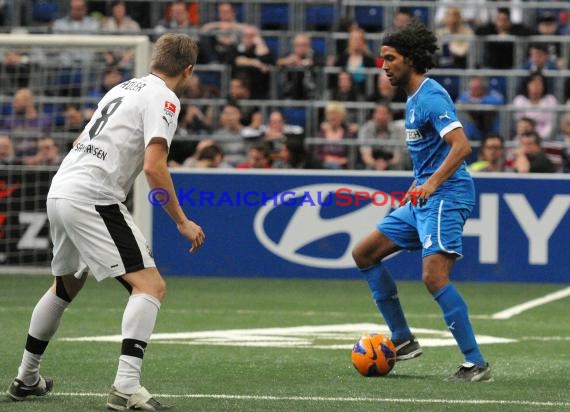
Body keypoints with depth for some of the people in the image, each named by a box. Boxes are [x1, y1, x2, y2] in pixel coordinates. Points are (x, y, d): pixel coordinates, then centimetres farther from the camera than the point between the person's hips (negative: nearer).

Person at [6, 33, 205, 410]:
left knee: (66, 286, 28)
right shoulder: (164, 98, -6)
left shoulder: (125, 88, 21)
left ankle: (27, 379, 39)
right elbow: (154, 166, -17)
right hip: (93, 199, -9)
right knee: (151, 285, -11)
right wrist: (182, 221, -11)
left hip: (59, 191, 9)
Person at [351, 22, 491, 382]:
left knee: (434, 277, -21)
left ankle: (476, 363, -16)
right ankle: (403, 340, 15)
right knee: (364, 254, 13)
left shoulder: (430, 97, -15)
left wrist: (432, 183, -33)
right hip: (422, 200, 11)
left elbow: (461, 146, -26)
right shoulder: (413, 99, 16)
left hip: (445, 197, -11)